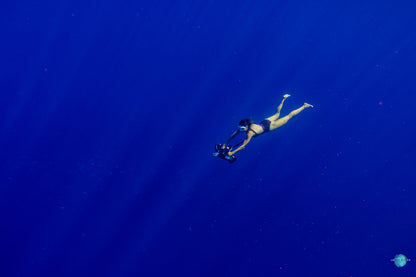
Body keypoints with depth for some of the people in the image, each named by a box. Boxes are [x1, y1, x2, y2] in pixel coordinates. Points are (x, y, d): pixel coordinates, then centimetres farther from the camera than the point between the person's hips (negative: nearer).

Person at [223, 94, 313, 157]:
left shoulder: (250, 133, -38)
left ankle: (304, 106, 25)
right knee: (277, 113, 35)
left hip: (269, 126, -5)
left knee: (289, 116, 11)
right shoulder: (243, 127, -19)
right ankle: (284, 99, 50)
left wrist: (231, 153, -44)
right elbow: (232, 136, -11)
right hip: (265, 122, 5)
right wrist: (224, 145, -20)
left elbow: (243, 146, -41)